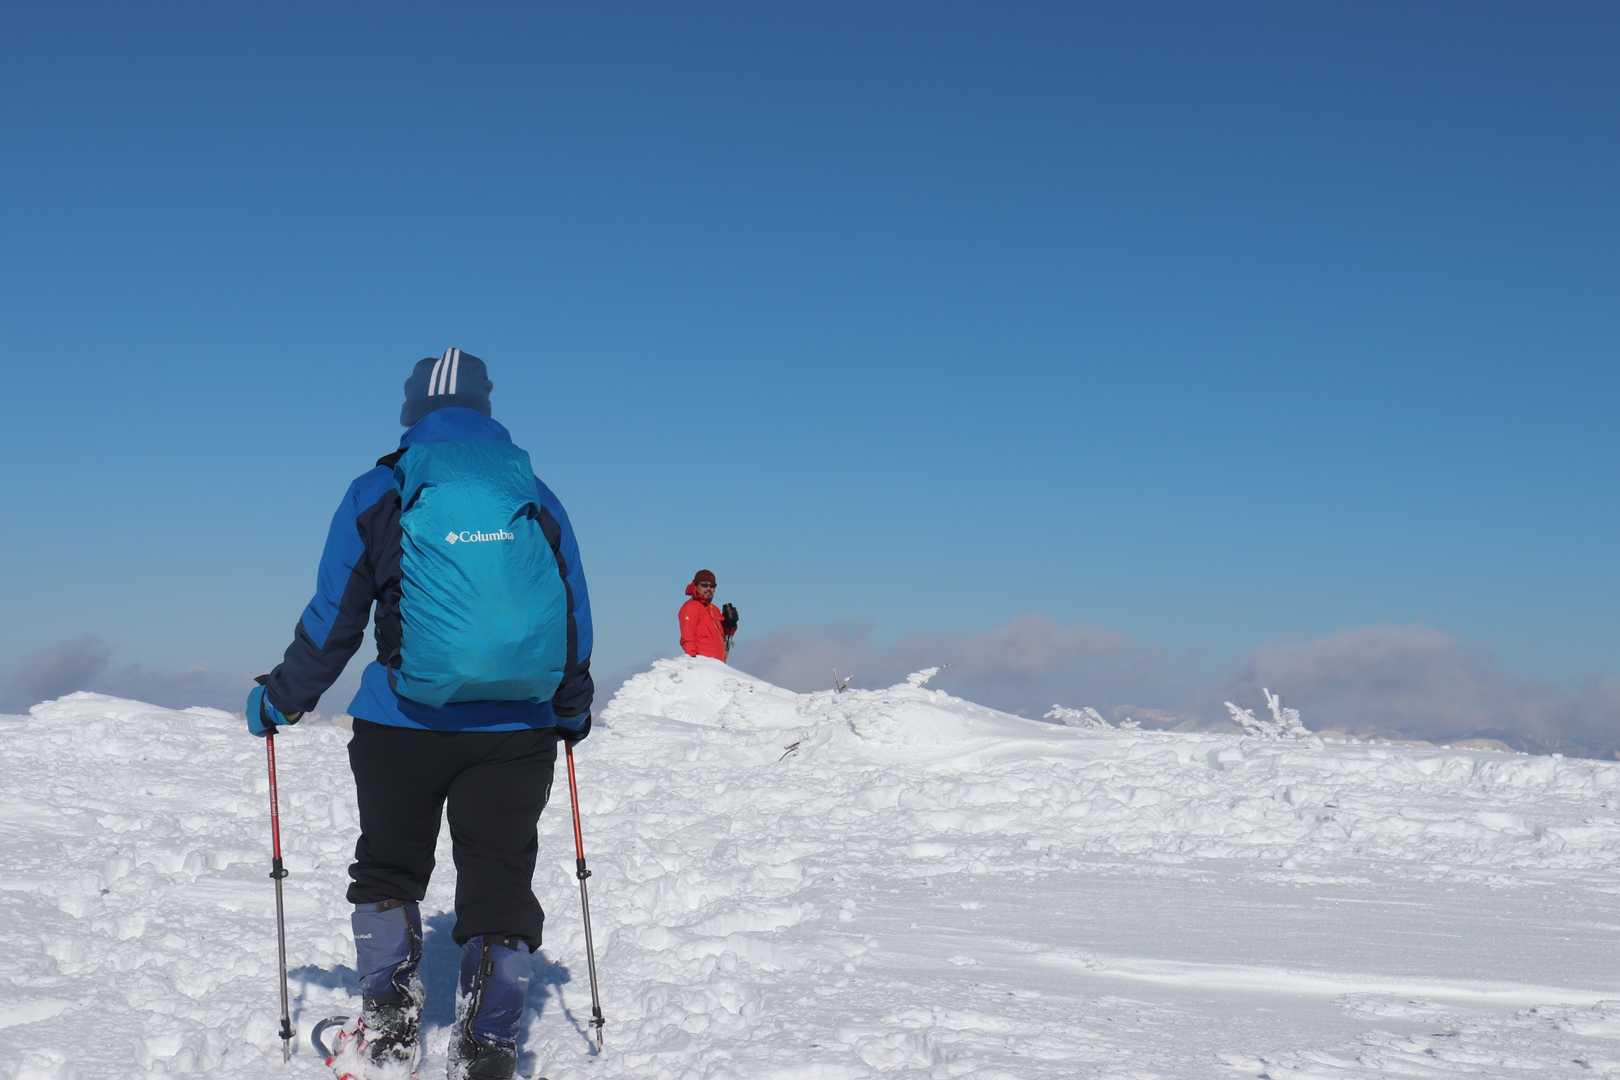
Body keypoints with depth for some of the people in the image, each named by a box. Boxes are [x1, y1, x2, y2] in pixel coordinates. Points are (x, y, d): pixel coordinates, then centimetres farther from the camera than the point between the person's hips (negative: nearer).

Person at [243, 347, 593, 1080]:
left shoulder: (378, 495, 0)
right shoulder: (536, 498, 7)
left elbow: (333, 617, 1)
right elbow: (575, 616, 13)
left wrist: (279, 698, 14)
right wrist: (573, 710, 28)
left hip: (405, 724, -1)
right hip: (518, 728, 1)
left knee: (388, 868, 18)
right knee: (499, 880, 7)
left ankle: (389, 1018, 12)